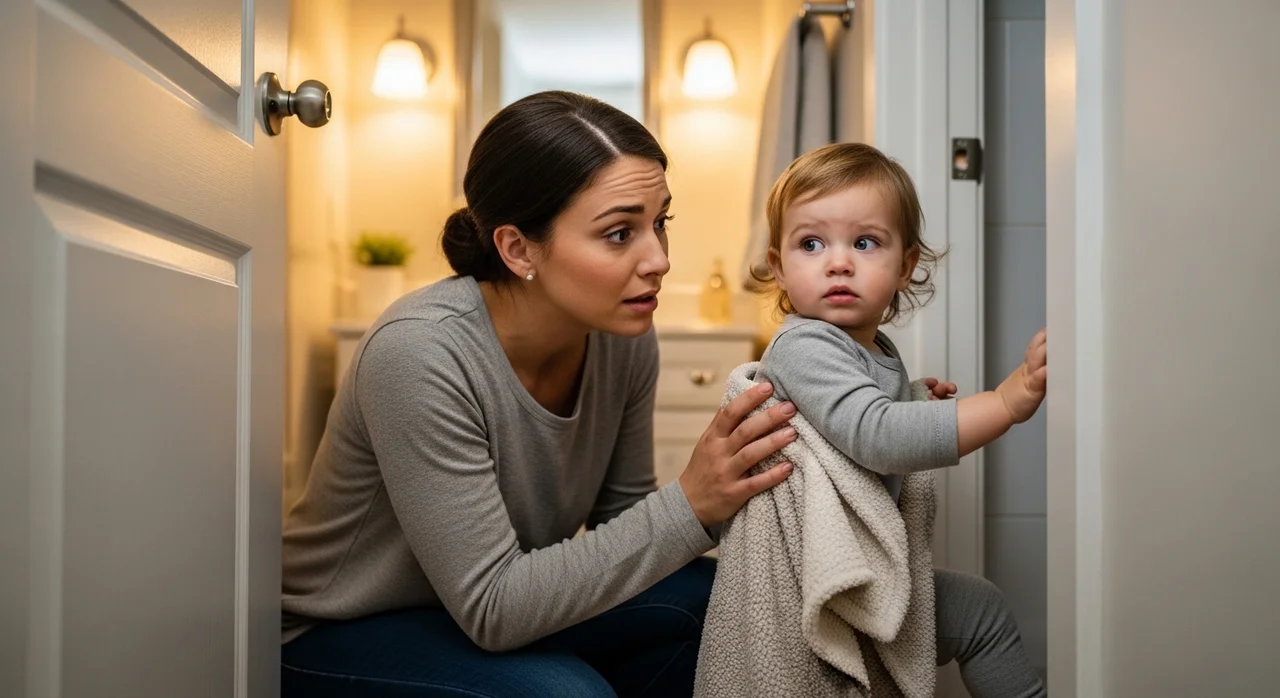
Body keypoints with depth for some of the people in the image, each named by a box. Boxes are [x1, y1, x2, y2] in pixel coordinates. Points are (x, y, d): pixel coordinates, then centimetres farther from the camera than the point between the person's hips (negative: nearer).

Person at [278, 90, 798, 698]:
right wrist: (688, 507, -33)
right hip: (337, 640, -5)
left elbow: (618, 518, 0)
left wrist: (721, 494, -20)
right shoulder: (419, 353, -31)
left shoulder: (624, 336, -12)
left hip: (488, 612, 6)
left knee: (711, 600, -15)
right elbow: (490, 606, -29)